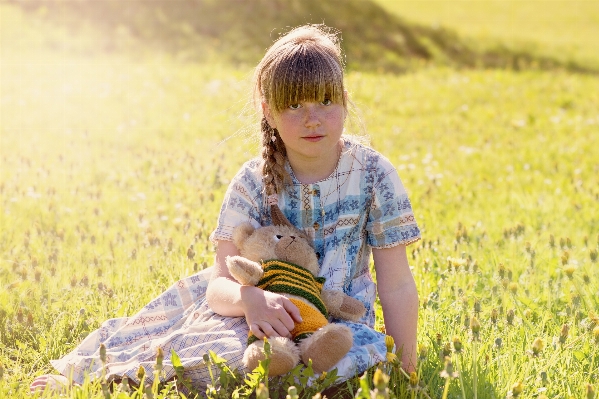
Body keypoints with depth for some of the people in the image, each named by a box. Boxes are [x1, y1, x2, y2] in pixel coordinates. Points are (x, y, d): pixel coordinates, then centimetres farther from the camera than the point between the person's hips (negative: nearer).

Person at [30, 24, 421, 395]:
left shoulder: (372, 173, -12)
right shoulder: (254, 182, -11)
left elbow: (397, 286, -9)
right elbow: (220, 284, -19)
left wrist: (406, 371, -16)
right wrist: (249, 299, -43)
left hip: (339, 316, 1)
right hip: (268, 310, 0)